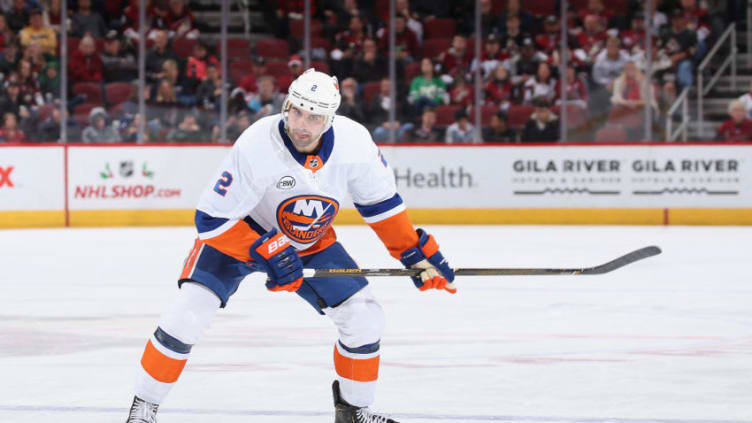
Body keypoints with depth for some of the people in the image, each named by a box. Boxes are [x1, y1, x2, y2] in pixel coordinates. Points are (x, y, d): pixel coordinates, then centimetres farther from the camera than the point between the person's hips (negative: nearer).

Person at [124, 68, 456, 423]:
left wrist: (416, 251, -5)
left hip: (312, 242, 4)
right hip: (237, 234, -4)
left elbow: (379, 201, -4)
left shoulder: (354, 141, -23)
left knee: (364, 318, -5)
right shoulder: (255, 146, -34)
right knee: (188, 314, -21)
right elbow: (211, 219, -29)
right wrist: (266, 253, -35)